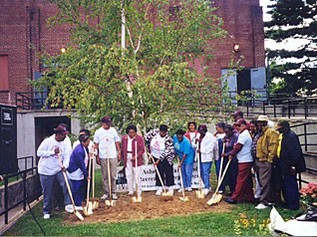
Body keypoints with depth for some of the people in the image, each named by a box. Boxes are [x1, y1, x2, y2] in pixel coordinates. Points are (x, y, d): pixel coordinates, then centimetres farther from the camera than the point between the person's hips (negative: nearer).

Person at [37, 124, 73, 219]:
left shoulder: (64, 144, 2)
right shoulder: (47, 141, -11)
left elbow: (66, 156, -4)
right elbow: (39, 152, -16)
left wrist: (64, 165, -23)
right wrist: (53, 152, -21)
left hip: (58, 169, 3)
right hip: (46, 171, -3)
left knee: (67, 184, -18)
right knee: (47, 193, 6)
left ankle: (68, 204, -10)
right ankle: (46, 212, 22)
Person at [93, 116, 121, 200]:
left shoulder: (113, 130, 4)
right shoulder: (98, 132, 1)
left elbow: (117, 142, 10)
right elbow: (96, 145, 4)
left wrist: (119, 152, 4)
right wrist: (97, 156, 1)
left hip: (113, 156, 1)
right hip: (103, 157, 0)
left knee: (113, 176, 3)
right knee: (104, 176, 5)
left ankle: (113, 192, 11)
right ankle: (106, 193, 13)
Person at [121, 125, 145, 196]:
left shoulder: (139, 138, -6)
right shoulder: (124, 138, 7)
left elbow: (142, 150, -8)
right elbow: (122, 149, 15)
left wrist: (136, 156, -19)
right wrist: (123, 158, 9)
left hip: (136, 159, -4)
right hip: (127, 160, 4)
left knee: (137, 176, -3)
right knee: (129, 176, 9)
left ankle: (139, 192, 5)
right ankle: (130, 192, 20)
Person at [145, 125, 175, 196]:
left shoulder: (168, 139, -25)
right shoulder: (154, 132, -15)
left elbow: (166, 152, -24)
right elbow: (147, 137, 3)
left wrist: (159, 160, -25)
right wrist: (150, 146, 2)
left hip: (166, 157, -3)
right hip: (156, 156, 3)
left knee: (168, 172, 1)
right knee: (159, 172, 8)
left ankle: (170, 188, 12)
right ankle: (160, 188, 16)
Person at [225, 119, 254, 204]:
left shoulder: (243, 134, -15)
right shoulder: (246, 133, 18)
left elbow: (238, 147, -15)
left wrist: (231, 154, -4)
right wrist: (236, 145, 1)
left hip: (244, 161, -10)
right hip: (247, 160, 10)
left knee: (241, 180, -7)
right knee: (247, 180, 14)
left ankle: (234, 198, -4)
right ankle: (250, 197, 20)